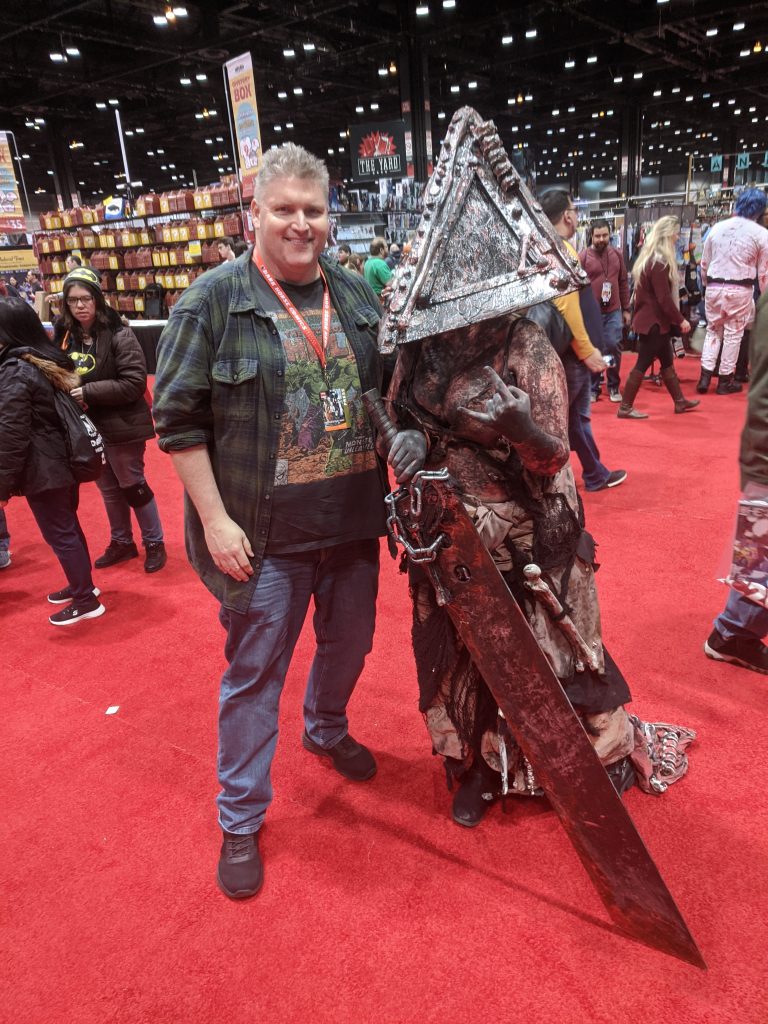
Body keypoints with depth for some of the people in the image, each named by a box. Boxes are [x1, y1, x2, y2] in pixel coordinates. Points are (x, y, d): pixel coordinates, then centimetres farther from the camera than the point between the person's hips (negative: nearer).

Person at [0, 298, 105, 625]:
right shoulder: (52, 360, 8)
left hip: (42, 470, -9)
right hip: (66, 461, 9)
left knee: (58, 534, 2)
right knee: (68, 526, 20)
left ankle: (86, 601, 11)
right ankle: (82, 584, 34)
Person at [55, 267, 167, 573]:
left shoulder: (119, 335, -15)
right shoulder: (64, 336, 1)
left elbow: (134, 383, -20)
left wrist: (87, 391, -22)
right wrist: (66, 391, -8)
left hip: (121, 426, -5)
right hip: (86, 427, 6)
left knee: (132, 486, 8)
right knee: (109, 490, 19)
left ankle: (154, 543, 26)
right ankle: (121, 542, 37)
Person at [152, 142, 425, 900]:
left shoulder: (356, 295, 7)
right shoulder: (214, 299, -8)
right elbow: (178, 417, -10)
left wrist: (406, 437, 0)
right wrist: (215, 520, -14)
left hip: (352, 519, 5)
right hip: (266, 530, -5)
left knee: (349, 643, 22)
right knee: (254, 671, 6)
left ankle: (326, 731, 54)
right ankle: (240, 821, 26)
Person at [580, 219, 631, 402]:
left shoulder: (617, 255, 8)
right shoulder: (582, 257, -4)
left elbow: (623, 283, 13)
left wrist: (626, 309, 11)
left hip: (614, 311, 2)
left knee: (614, 347, 0)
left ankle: (614, 386, 16)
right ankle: (593, 388, 17)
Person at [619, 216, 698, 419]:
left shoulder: (651, 258, 12)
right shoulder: (659, 263, -19)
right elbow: (664, 299, -21)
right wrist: (680, 320, -12)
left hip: (651, 318, 10)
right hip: (654, 321, -10)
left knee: (667, 361, 15)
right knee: (643, 364, -5)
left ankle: (680, 401, 25)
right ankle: (625, 408, 1)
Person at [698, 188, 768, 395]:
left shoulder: (717, 228, 5)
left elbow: (704, 263, 11)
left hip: (714, 287, 3)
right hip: (740, 290, -3)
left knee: (713, 331, 16)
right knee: (733, 334, 8)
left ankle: (705, 376, 8)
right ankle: (725, 380, 15)